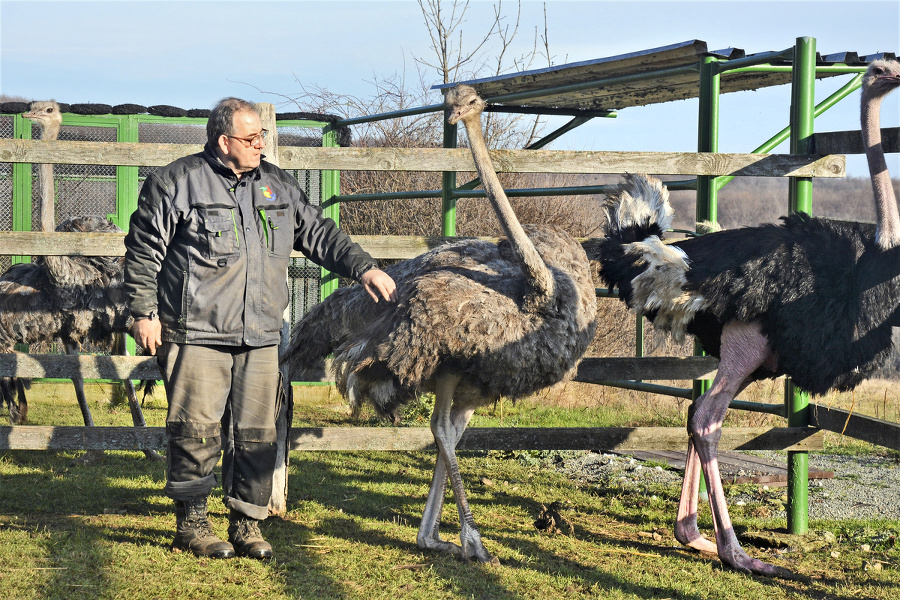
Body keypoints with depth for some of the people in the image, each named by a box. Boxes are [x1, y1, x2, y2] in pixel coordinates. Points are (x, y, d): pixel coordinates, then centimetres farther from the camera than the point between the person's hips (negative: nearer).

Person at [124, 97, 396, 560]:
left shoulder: (276, 185, 15)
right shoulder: (177, 182, -1)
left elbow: (319, 234, 20)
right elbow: (143, 251, 0)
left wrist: (363, 267, 9)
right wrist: (144, 312, -5)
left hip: (260, 335, 5)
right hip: (196, 331, -5)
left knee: (257, 434, 4)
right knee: (197, 430, -4)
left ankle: (246, 523, 14)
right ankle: (191, 523, 9)